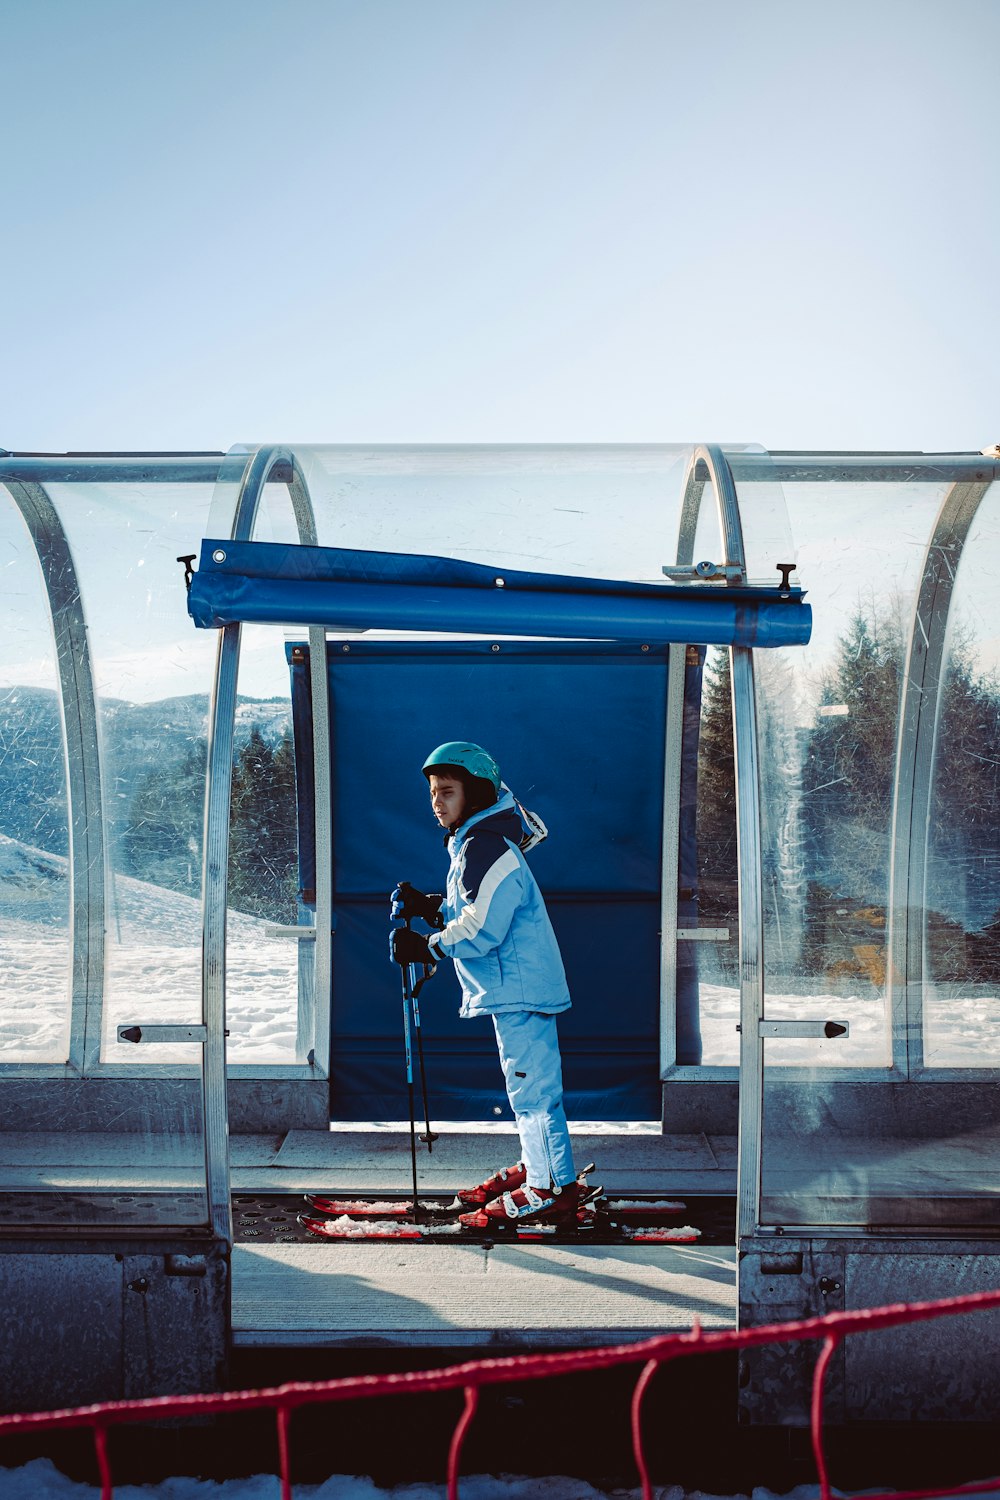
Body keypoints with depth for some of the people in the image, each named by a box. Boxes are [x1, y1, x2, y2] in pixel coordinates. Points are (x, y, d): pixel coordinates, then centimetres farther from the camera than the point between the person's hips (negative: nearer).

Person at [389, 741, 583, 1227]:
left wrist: (426, 948, -17)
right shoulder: (471, 844, 15)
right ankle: (533, 1169, 31)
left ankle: (552, 1189, 2)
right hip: (512, 987, 11)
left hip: (521, 989, -11)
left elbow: (482, 928, -25)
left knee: (531, 1087, -5)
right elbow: (465, 913, 20)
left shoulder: (489, 848, -19)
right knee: (526, 1086, 19)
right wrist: (424, 906, 6)